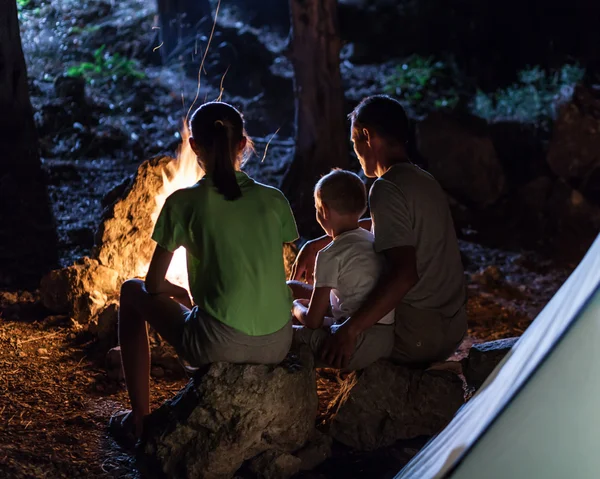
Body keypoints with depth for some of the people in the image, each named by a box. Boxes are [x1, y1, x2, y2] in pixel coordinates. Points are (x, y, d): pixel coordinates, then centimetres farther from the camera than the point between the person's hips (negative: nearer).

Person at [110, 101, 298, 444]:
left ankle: (139, 418, 23)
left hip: (219, 347, -4)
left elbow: (154, 284, 2)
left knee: (132, 292, 20)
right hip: (277, 347, 4)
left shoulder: (184, 203, -4)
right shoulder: (274, 200, 7)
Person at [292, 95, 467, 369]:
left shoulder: (387, 189, -20)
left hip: (416, 339, -8)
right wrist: (318, 244, 20)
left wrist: (350, 330, -31)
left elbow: (404, 273, -31)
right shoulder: (424, 181, 9)